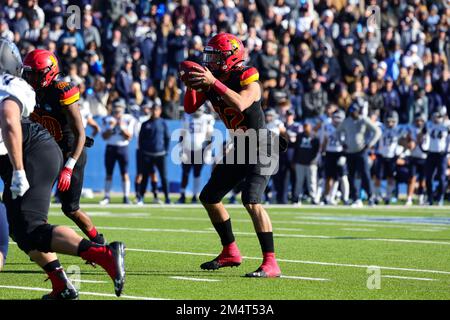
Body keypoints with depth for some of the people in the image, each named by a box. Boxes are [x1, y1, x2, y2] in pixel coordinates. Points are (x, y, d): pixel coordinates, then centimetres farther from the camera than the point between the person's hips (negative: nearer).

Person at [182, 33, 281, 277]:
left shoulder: (247, 80, -20)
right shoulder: (211, 78, 2)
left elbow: (240, 104, -39)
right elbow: (190, 108, 1)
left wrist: (213, 83, -40)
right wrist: (191, 85, -16)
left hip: (260, 148, -9)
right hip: (239, 149, 9)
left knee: (251, 201, -25)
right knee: (209, 197, 14)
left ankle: (270, 263, -25)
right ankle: (230, 253, 28)